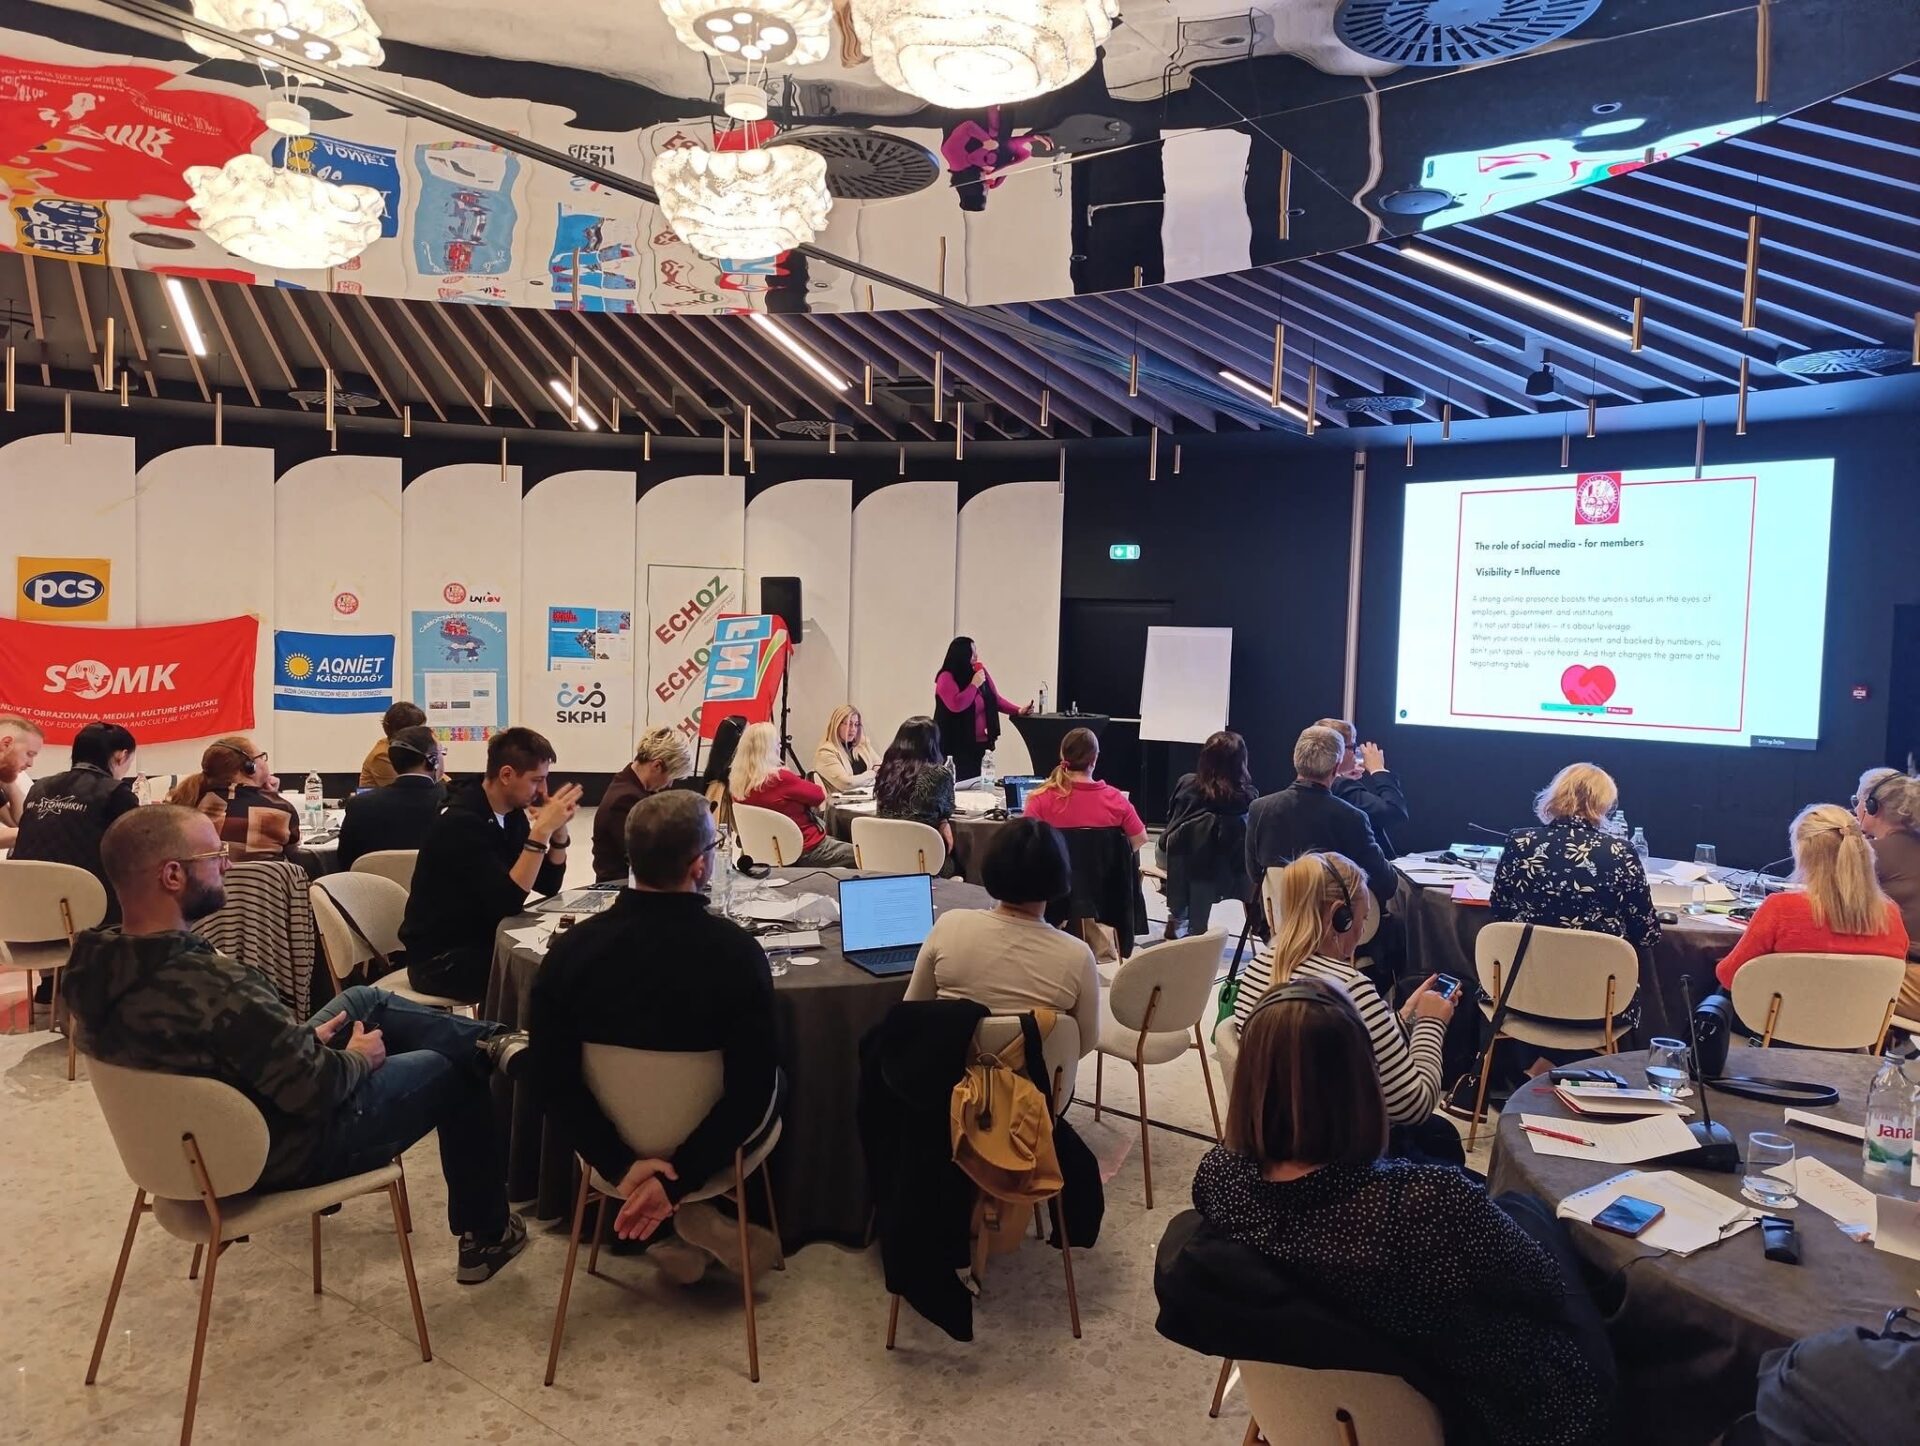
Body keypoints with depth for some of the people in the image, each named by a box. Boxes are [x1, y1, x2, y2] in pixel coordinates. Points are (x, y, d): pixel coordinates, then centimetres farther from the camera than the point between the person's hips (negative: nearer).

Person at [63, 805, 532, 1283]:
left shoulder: (99, 965, -13)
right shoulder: (214, 986, -40)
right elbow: (319, 1089, -29)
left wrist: (304, 1041, 4)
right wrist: (360, 1057, -8)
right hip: (279, 1152, -8)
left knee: (366, 999, 18)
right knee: (451, 1072, 12)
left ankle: (494, 1041, 28)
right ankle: (485, 1236, 30)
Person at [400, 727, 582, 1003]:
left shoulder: (512, 813, 2)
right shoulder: (462, 823, -22)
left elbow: (549, 886, 5)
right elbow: (508, 902, -29)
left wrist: (558, 828, -9)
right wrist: (542, 830, -29)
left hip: (484, 941, 8)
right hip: (441, 959, -8)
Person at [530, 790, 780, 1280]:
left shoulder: (571, 947, -19)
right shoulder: (736, 949, -26)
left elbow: (554, 1080, -16)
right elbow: (752, 1089, -25)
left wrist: (623, 1165, -14)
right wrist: (674, 1183, -20)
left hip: (616, 1141, 3)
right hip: (709, 1143, -2)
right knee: (775, 1080, 30)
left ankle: (682, 1227, 15)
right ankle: (691, 1214, 23)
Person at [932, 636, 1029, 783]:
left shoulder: (981, 672, 10)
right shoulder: (946, 678, -11)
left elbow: (996, 700, 18)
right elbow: (956, 705, -26)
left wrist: (1018, 710, 6)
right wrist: (974, 685, -17)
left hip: (980, 743, 6)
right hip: (957, 746, -6)